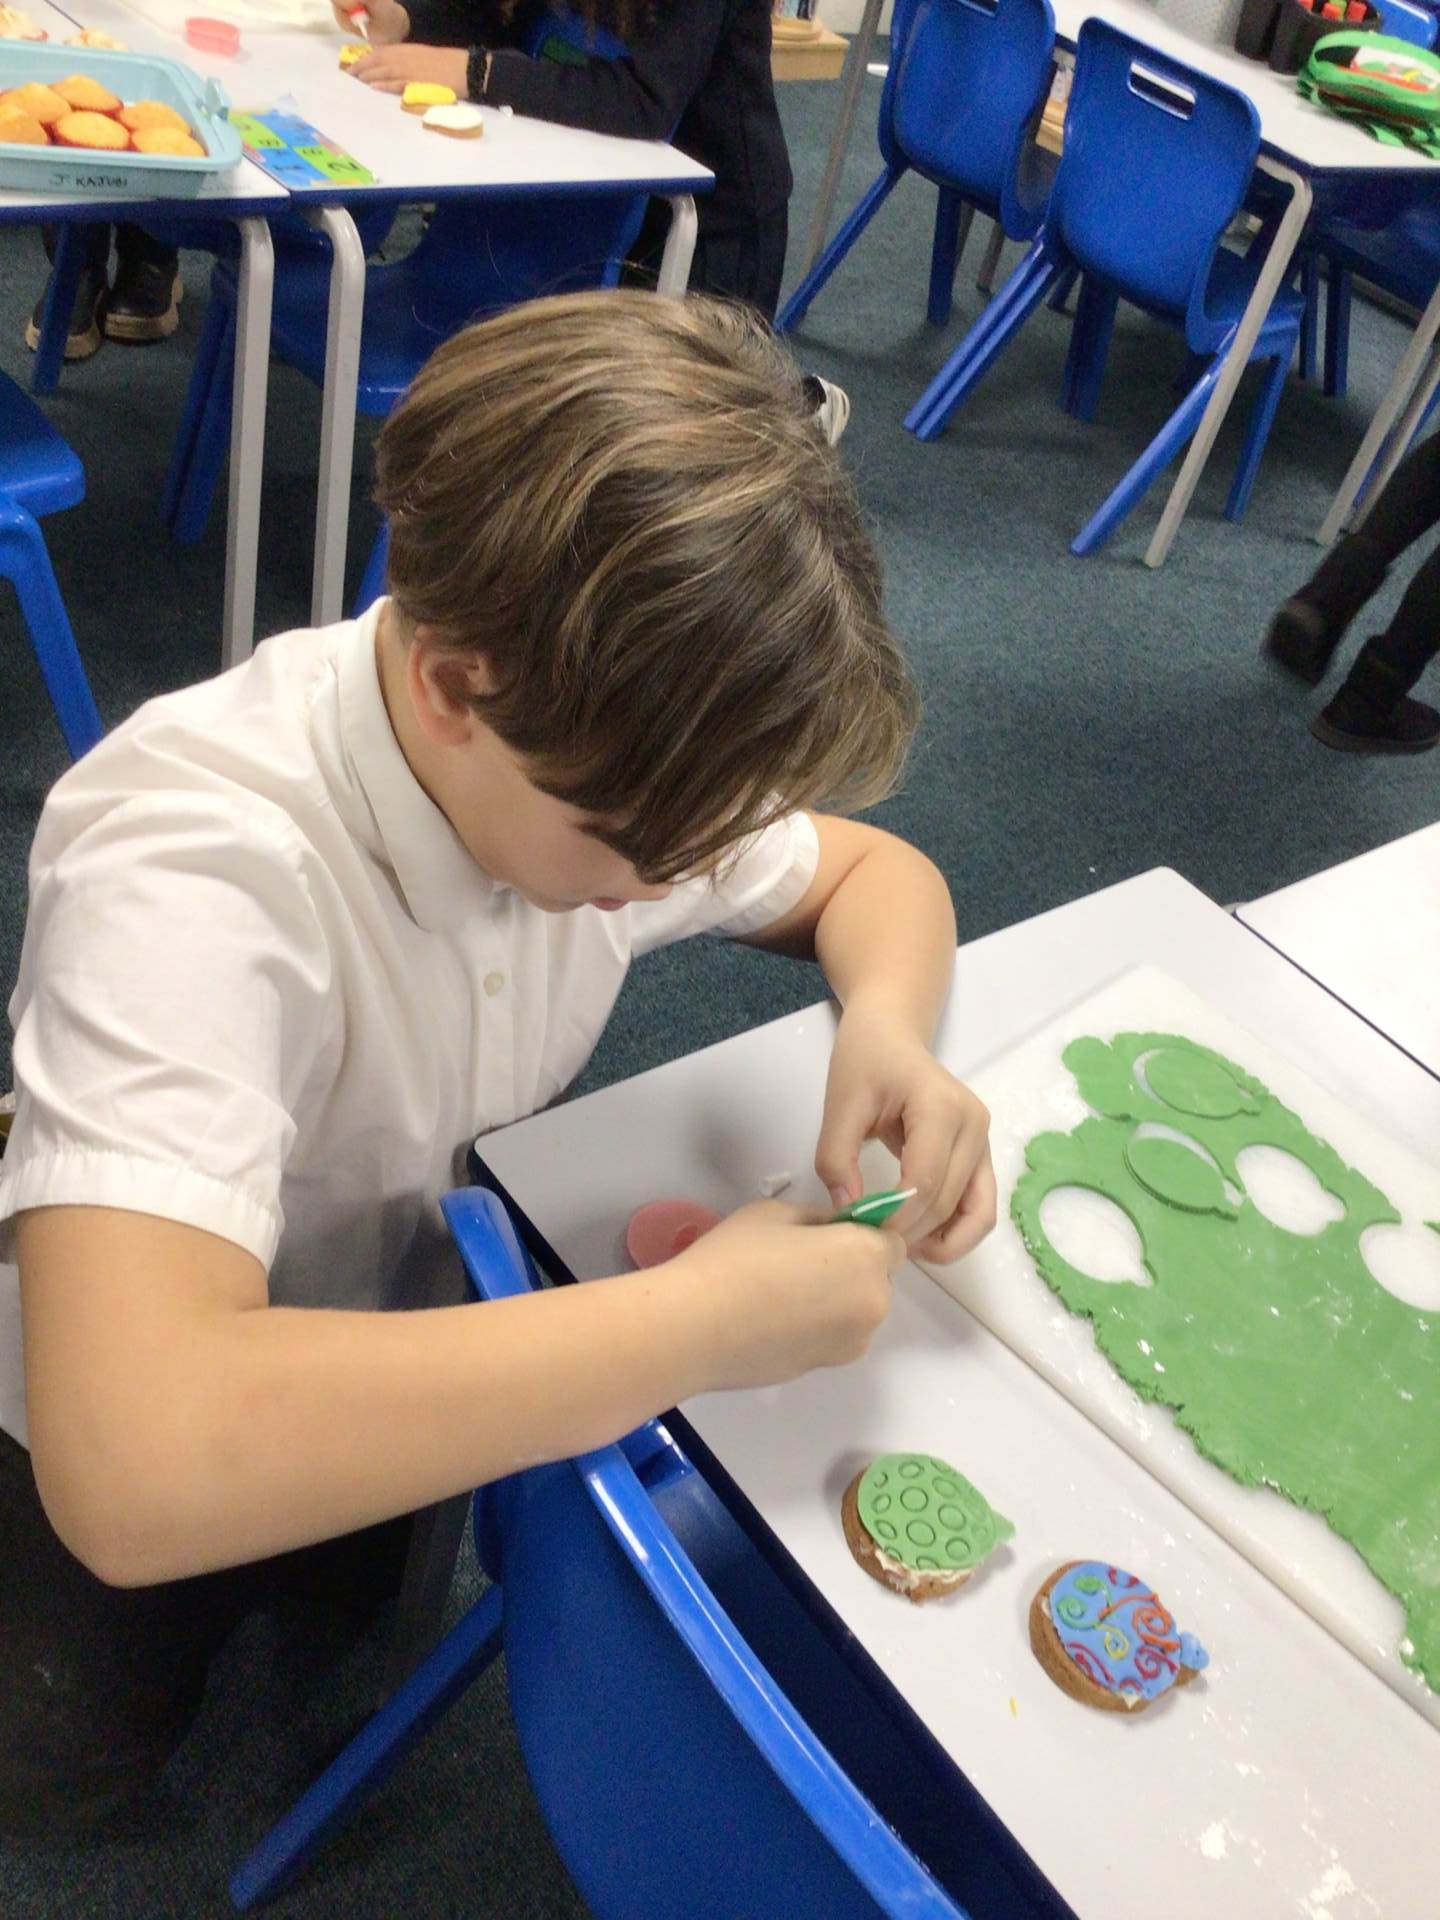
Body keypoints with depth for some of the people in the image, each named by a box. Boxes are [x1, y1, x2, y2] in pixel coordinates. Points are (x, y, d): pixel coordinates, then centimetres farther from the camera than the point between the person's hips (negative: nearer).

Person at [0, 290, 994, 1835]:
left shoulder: (605, 753, -20)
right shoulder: (188, 869, -39)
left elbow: (876, 873, -4)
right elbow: (136, 1464, -48)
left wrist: (888, 1029, -26)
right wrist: (696, 1322, -43)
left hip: (428, 1329, 5)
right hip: (125, 1442, -4)